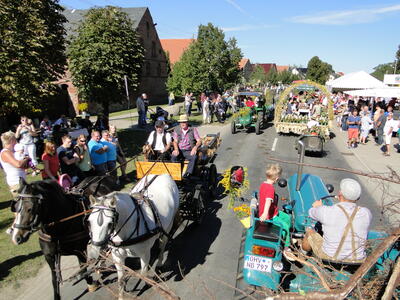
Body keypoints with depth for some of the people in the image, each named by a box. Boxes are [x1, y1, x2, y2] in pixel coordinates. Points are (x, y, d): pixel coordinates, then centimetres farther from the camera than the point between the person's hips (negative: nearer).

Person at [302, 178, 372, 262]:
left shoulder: (326, 212, -23)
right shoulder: (366, 213, -14)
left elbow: (311, 213, 0)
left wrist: (318, 207, 24)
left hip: (329, 259, -3)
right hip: (357, 261, 3)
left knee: (309, 231, 22)